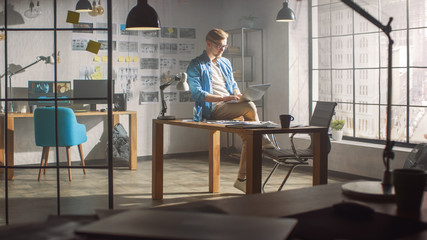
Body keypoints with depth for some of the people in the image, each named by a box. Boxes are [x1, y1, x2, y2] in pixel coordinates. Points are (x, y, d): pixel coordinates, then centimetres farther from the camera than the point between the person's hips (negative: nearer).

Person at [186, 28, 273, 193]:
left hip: (231, 107, 7)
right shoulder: (196, 66, 2)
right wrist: (224, 98, -19)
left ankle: (241, 179, -8)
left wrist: (238, 95, 3)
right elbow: (197, 94, -9)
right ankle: (262, 139, -5)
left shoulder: (225, 63, 24)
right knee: (250, 107, -29)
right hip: (212, 109, -6)